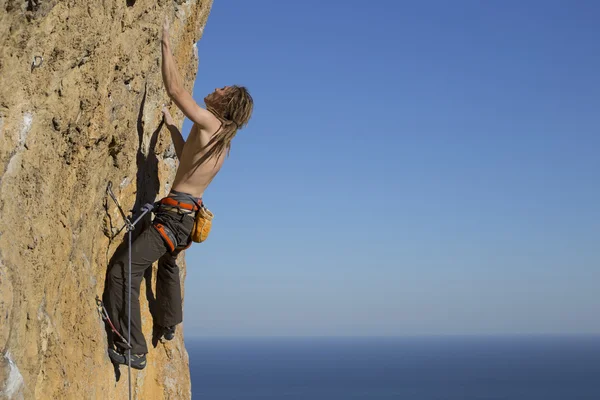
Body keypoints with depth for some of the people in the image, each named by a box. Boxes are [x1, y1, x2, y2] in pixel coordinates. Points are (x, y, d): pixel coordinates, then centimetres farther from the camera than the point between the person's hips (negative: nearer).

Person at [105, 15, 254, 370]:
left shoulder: (209, 124, -12)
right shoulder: (224, 140, 13)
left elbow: (175, 88, -17)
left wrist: (166, 42, -8)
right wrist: (171, 127, 33)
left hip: (174, 214, -10)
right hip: (189, 215, 10)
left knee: (123, 270, -17)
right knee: (168, 263, 37)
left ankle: (135, 350, -21)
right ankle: (169, 325, 54)